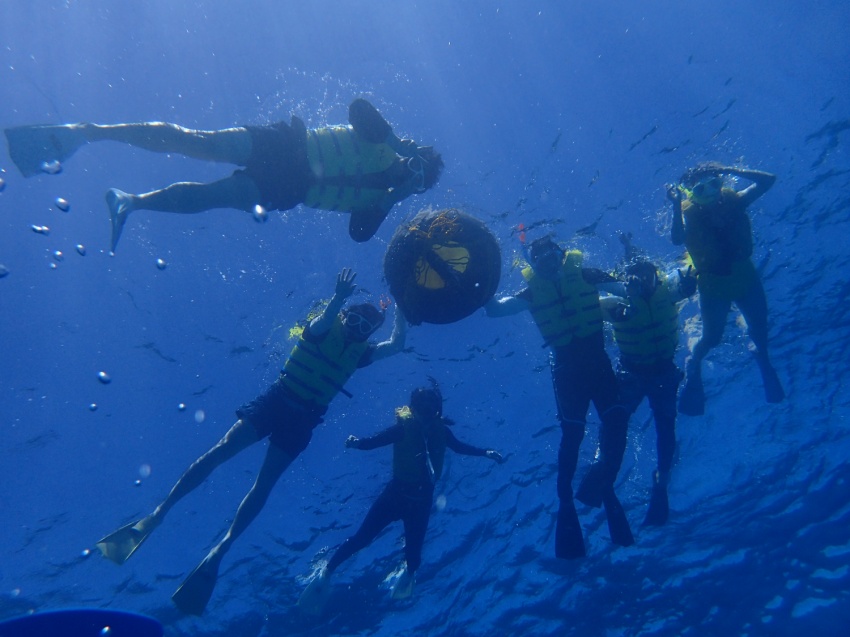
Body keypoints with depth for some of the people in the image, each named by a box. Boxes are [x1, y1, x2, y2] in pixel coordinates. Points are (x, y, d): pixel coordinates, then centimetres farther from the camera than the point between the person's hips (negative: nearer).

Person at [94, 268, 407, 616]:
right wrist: (339, 297, -41)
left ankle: (219, 552, -4)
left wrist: (400, 309, 4)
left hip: (301, 421, 2)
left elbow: (397, 345, 6)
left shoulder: (359, 351, 9)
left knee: (264, 484, -6)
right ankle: (159, 511, -9)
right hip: (275, 401, -2)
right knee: (220, 450, -14)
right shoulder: (325, 329, 0)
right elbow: (322, 320, -24)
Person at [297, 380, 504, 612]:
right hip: (397, 493, -3)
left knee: (413, 551, 4)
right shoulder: (403, 427, -15)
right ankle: (326, 573, 8)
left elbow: (460, 447, 15)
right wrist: (355, 442, -39)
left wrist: (486, 453, 10)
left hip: (422, 499, 3)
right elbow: (372, 442, -21)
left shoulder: (441, 431, -3)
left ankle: (408, 572, 40)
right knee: (362, 537, -9)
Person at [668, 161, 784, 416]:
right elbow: (677, 239, -40)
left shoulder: (734, 201, -13)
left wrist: (731, 170, -26)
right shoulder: (689, 213, -21)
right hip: (714, 284, -3)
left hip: (746, 278, 3)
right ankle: (694, 364, 30)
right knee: (712, 337, -2)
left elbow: (768, 180, -18)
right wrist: (677, 206, -48)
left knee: (759, 331, 12)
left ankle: (763, 359, 47)